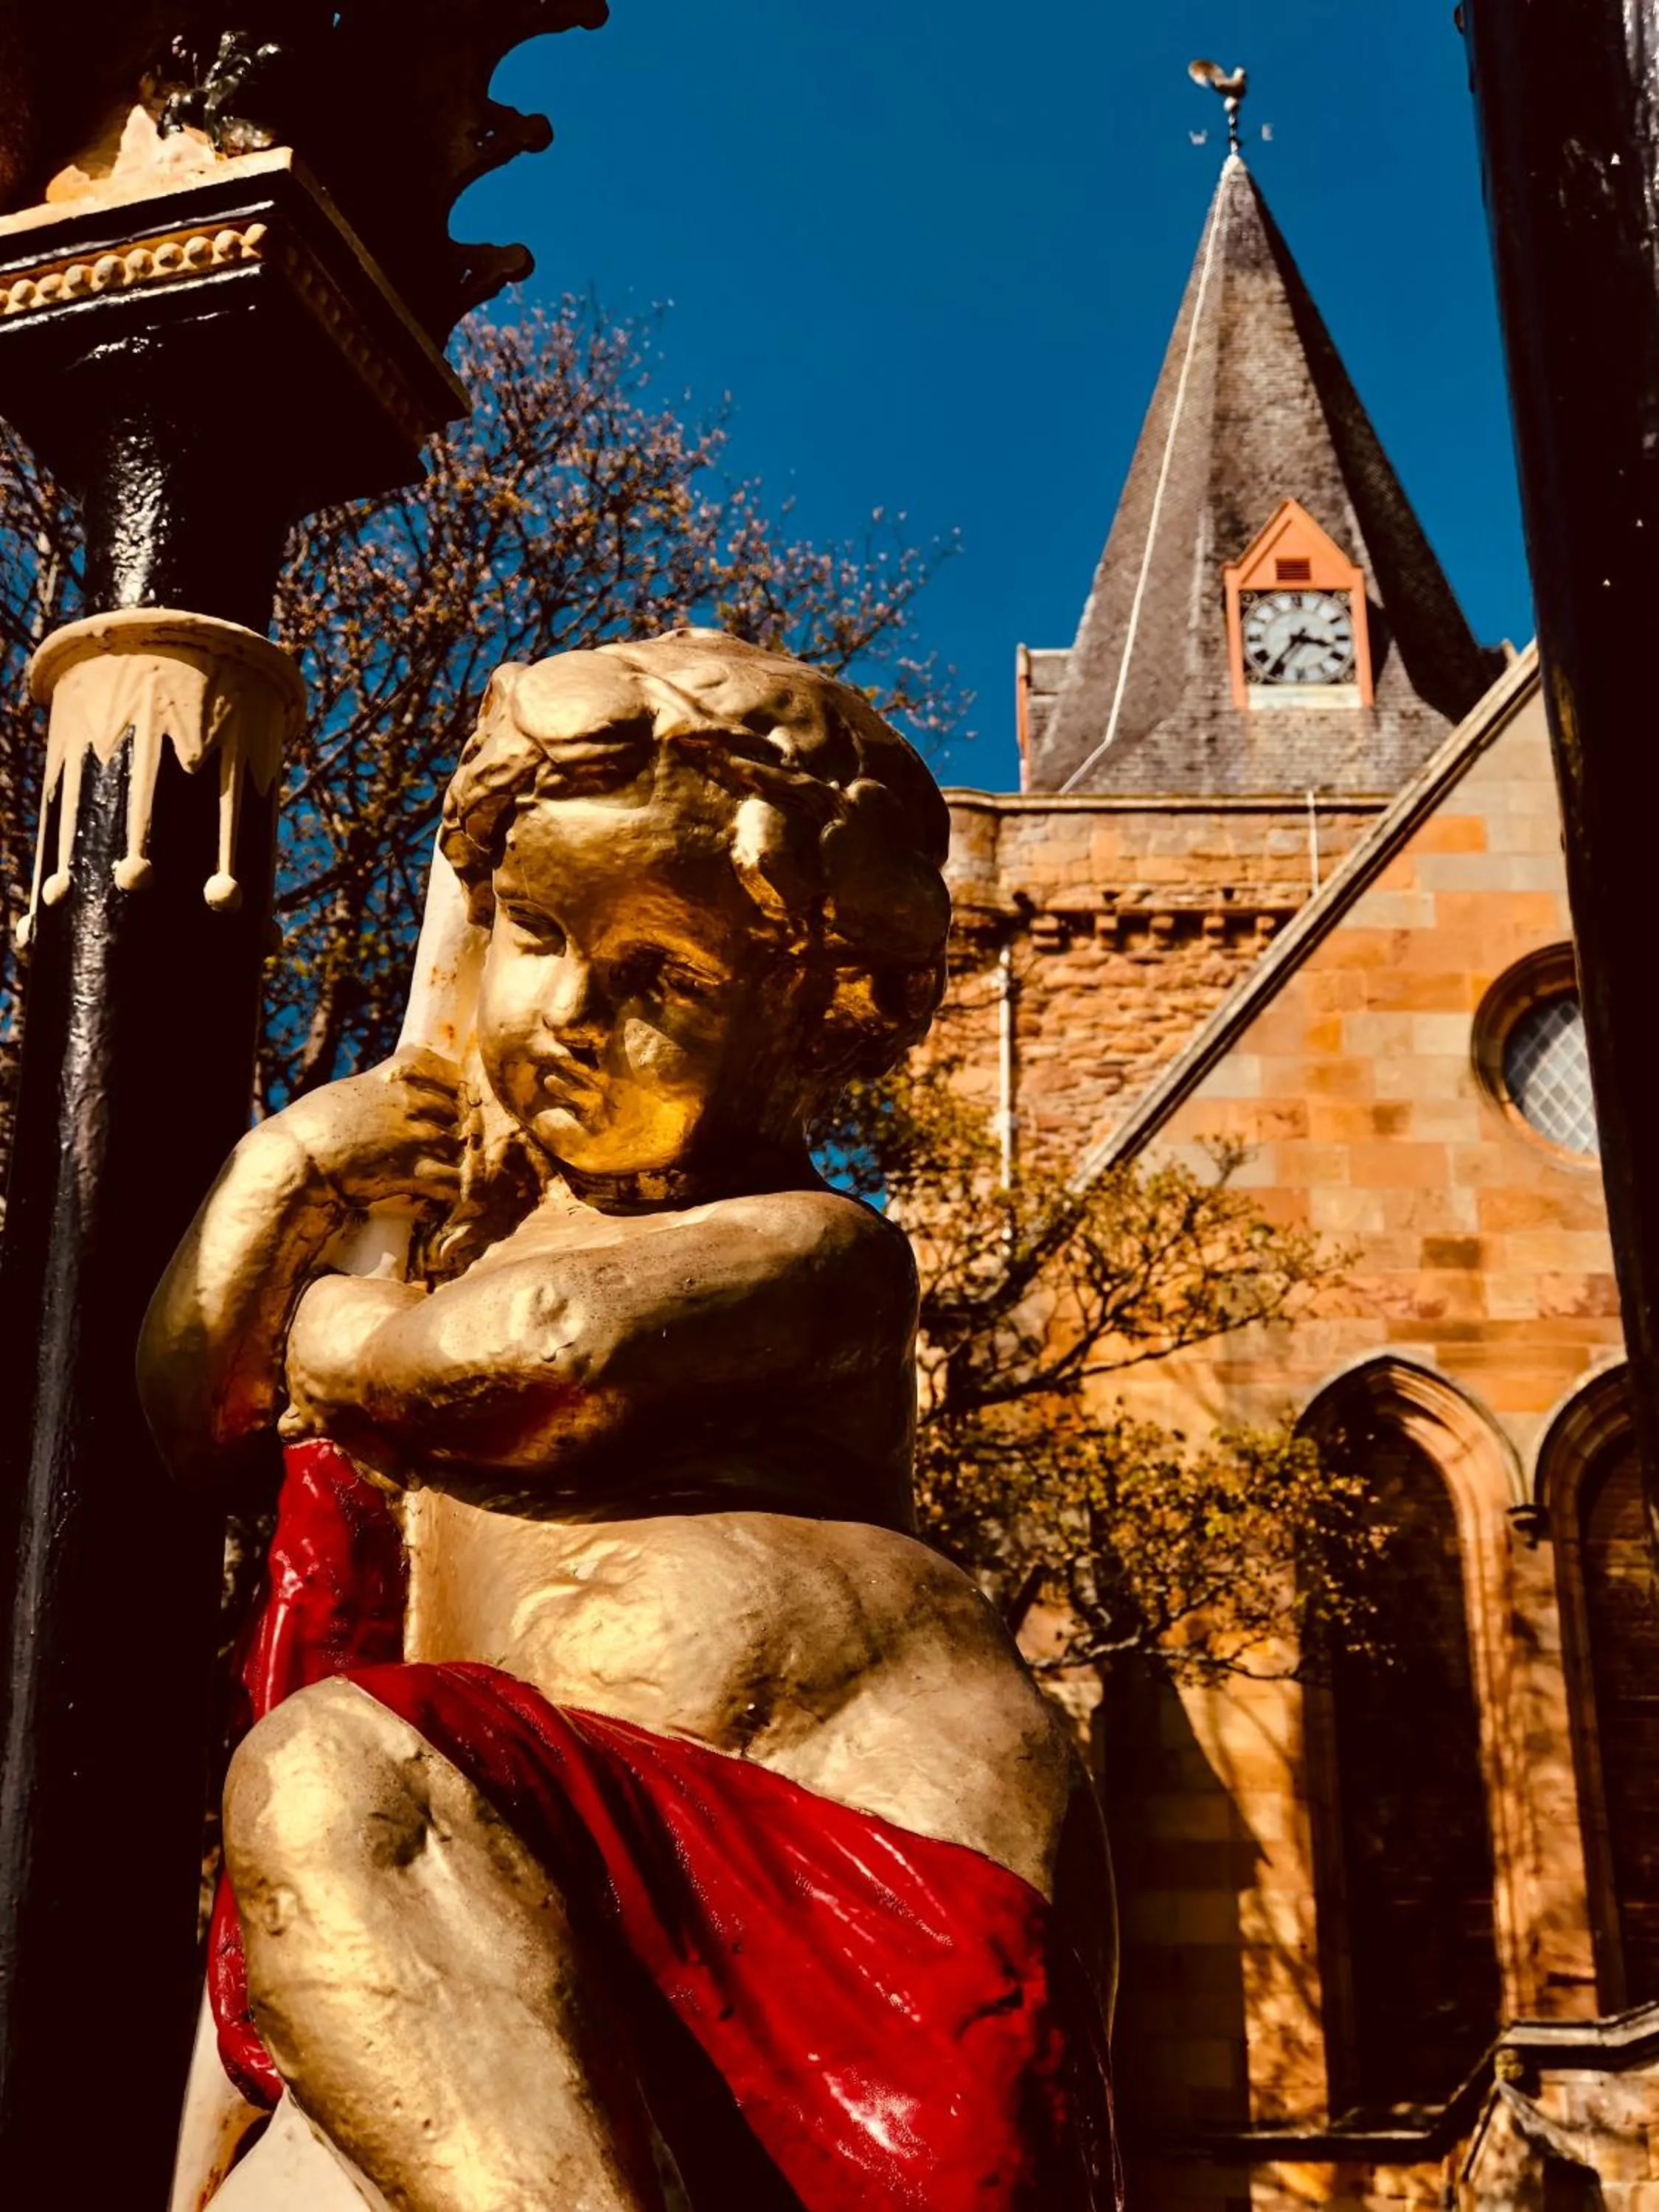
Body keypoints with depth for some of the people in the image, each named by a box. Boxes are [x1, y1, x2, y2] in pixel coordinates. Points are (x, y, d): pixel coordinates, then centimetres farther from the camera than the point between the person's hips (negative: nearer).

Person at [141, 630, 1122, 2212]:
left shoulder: (808, 1246, 2)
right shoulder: (465, 1234, 26)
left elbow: (530, 1361, -17)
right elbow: (179, 1424, 21)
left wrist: (300, 1318, 4)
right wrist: (276, 1175, 12)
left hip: (856, 1858, -7)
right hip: (559, 1890, 7)